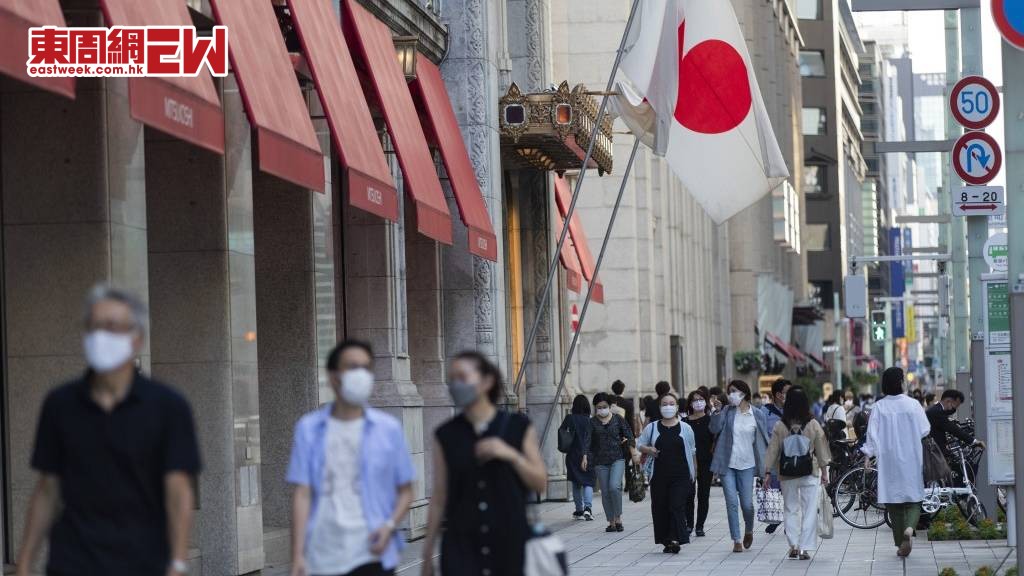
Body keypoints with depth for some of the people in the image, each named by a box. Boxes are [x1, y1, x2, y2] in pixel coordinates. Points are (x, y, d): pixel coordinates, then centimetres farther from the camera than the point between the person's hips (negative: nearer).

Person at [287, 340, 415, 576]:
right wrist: (298, 556, -7)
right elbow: (302, 494, 0)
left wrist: (390, 526, -11)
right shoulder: (309, 428, 3)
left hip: (372, 555, -1)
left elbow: (405, 491, 9)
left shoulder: (388, 428, 3)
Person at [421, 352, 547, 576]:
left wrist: (511, 455, -13)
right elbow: (439, 499, 7)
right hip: (462, 547, 0)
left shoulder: (518, 427, 3)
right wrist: (427, 554, 5)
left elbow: (540, 483, 4)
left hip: (511, 543, 0)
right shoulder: (447, 436, 5)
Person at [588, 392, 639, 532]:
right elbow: (587, 441, -2)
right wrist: (585, 457, -16)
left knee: (614, 487, -20)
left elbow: (628, 437, 6)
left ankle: (618, 517, -5)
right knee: (605, 492, 3)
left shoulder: (618, 419, 4)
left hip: (617, 459, -2)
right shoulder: (592, 423, 4)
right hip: (600, 461, 2)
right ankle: (611, 522, 12)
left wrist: (634, 454, 2)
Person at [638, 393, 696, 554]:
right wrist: (648, 449, -8)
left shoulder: (685, 428, 6)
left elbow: (692, 451, 13)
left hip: (681, 475, -2)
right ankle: (666, 541, 12)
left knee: (677, 506, -13)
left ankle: (675, 539, -17)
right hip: (659, 476, 2)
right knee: (660, 508, 2)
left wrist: (692, 474, 12)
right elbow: (640, 445, 15)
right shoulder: (651, 428, 6)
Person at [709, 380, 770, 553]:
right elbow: (715, 429, -5)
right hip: (727, 464, 1)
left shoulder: (757, 414, 1)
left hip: (746, 465, -1)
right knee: (732, 503, -3)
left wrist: (767, 463, 3)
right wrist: (717, 411, -18)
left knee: (747, 504, 0)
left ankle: (749, 531, 29)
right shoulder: (727, 411, 4)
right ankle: (737, 540, 4)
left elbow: (764, 439, 6)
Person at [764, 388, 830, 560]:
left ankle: (794, 545, 4)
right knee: (809, 510, 4)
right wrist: (824, 471, 10)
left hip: (787, 475, 1)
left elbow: (773, 451, -3)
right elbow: (821, 449, 0)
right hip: (810, 474, -1)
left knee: (791, 509, 13)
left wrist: (768, 472, 4)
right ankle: (805, 548, 1)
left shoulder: (779, 426, -6)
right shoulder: (814, 425, -6)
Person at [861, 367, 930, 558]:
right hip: (912, 460, -1)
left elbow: (873, 433, -7)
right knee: (913, 499, 6)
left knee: (893, 502, 8)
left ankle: (900, 543, 10)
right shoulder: (913, 404, -6)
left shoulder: (879, 407, -5)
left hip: (888, 459, 1)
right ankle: (909, 527, -22)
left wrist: (868, 454, -2)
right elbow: (925, 430, 0)